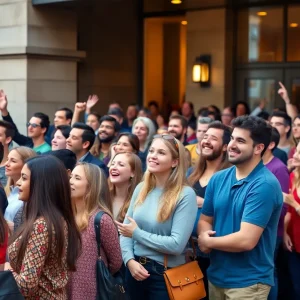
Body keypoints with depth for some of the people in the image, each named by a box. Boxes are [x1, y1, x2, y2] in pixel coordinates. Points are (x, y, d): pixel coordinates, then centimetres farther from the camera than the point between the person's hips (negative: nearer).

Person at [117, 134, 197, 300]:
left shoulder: (185, 194, -14)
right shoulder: (141, 188, 4)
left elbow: (177, 245, -21)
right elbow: (125, 231, 5)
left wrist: (137, 233, -13)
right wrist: (130, 260, -12)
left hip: (166, 275, -5)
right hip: (135, 269, 5)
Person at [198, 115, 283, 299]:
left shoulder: (265, 185, -19)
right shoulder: (218, 179, 3)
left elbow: (247, 240, -24)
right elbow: (205, 220, 10)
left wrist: (208, 241, -9)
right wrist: (205, 234, -13)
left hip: (248, 282, -6)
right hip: (215, 276, 6)